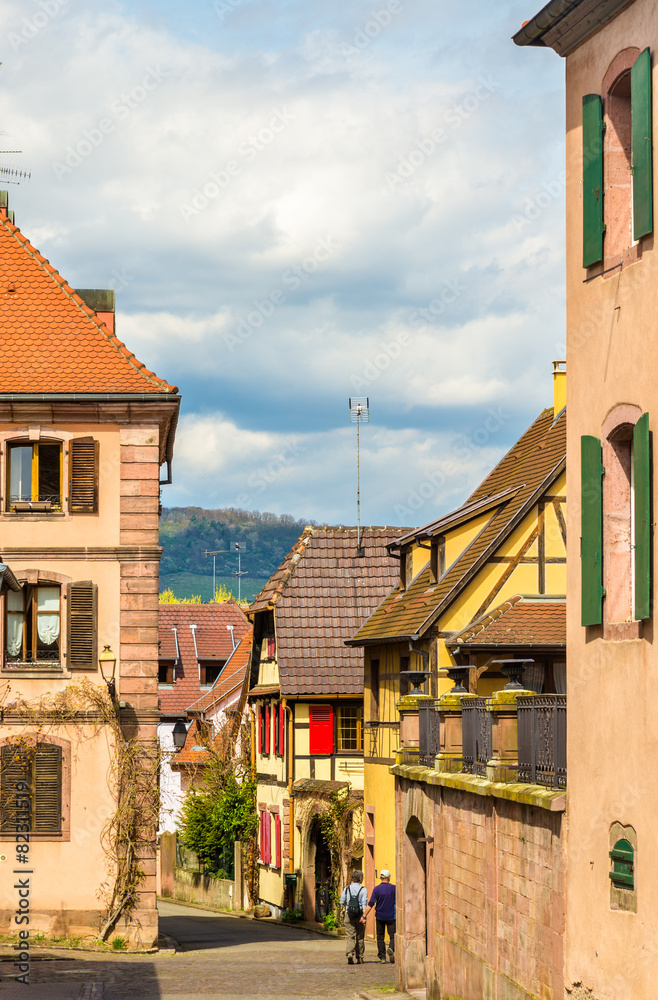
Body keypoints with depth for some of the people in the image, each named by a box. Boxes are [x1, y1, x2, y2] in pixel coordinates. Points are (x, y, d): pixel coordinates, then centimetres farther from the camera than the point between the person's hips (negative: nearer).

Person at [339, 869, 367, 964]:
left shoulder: (347, 888, 3)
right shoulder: (363, 889, -4)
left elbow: (342, 902, 4)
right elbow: (364, 904, -12)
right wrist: (363, 916, -16)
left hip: (349, 914, 1)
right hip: (359, 914, -1)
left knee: (350, 936, -1)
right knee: (360, 937, 10)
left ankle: (349, 954, -22)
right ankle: (360, 958, 14)